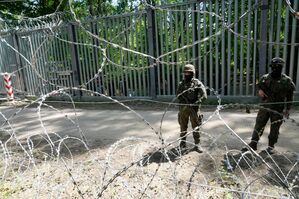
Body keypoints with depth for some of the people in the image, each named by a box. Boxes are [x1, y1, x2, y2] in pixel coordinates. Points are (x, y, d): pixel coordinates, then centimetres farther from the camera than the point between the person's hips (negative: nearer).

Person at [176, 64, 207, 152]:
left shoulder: (197, 83, -5)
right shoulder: (182, 83, 7)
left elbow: (204, 96, -11)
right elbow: (178, 95, 3)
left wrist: (195, 103, -20)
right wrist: (185, 102, -13)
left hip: (194, 108, -3)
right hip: (183, 108, 3)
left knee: (195, 127, 5)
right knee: (183, 127, 12)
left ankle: (196, 145, 16)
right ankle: (182, 143, 27)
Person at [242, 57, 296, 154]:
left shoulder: (286, 81, -5)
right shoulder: (265, 78, 0)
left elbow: (289, 97, 2)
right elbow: (259, 86, 17)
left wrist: (287, 109, 0)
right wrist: (259, 91, -7)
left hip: (278, 109, -1)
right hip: (265, 107, 2)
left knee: (274, 129, 9)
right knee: (259, 125, 3)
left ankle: (271, 146, 26)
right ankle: (253, 144, 10)